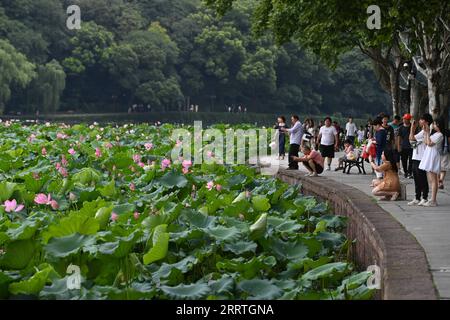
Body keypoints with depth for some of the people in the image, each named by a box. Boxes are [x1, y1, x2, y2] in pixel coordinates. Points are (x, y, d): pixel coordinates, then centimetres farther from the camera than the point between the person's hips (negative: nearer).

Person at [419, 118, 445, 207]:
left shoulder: (439, 135, -10)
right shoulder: (433, 133, 19)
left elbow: (430, 143, -16)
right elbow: (425, 142, 14)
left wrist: (428, 132, -10)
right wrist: (426, 132, 10)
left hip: (433, 157, -9)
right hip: (428, 156, 9)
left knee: (433, 180, -10)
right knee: (431, 180, 10)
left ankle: (433, 200, -11)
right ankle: (432, 199, 13)